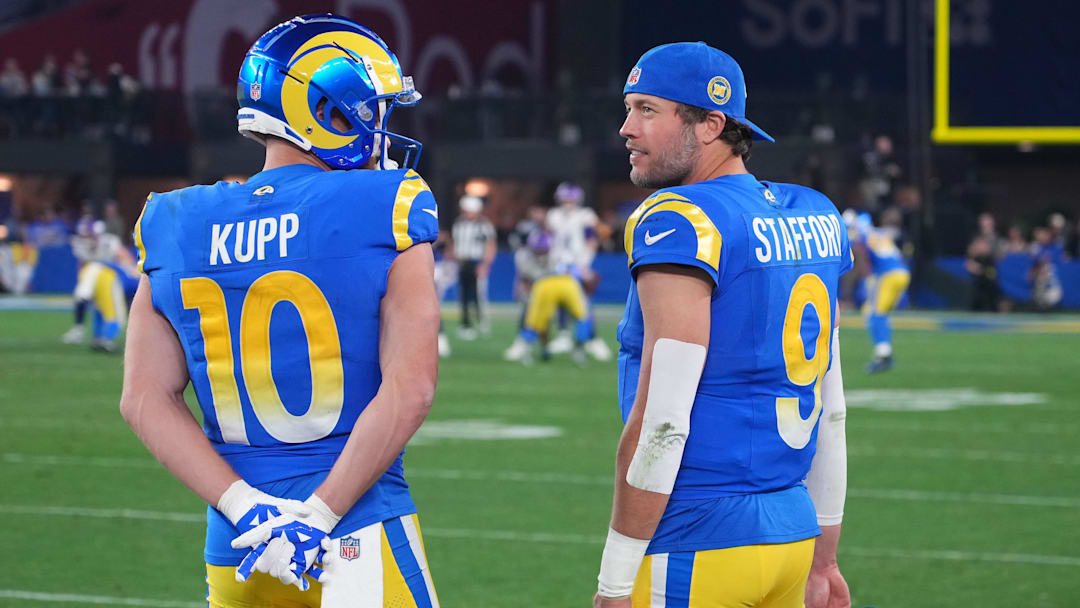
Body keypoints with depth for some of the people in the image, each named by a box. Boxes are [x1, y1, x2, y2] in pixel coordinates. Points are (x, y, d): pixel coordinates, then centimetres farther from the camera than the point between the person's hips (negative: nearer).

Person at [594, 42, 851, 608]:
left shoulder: (680, 224, -13)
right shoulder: (811, 218, 11)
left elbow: (661, 424, -18)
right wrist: (822, 558, 22)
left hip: (697, 547, -8)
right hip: (791, 533, 8)